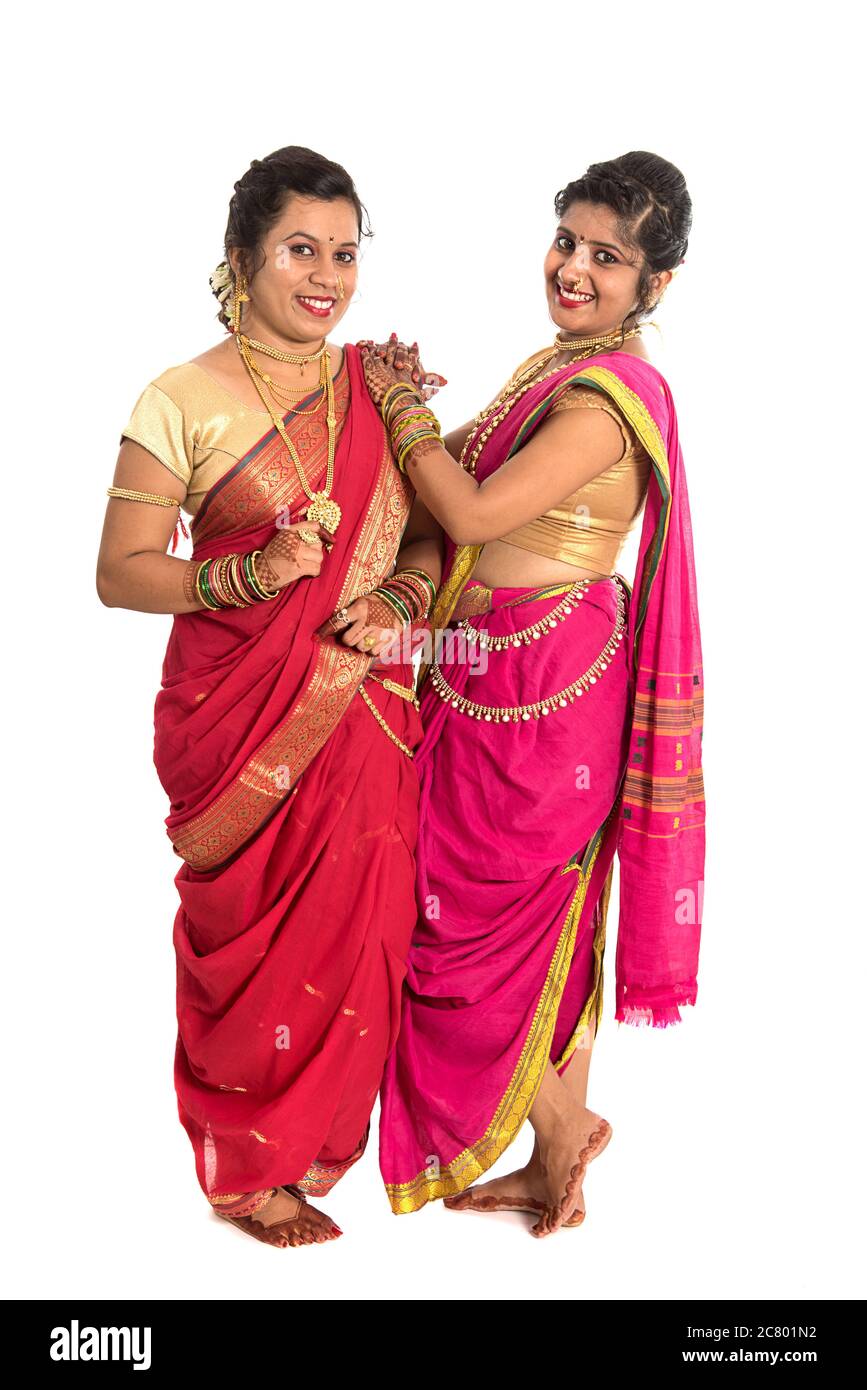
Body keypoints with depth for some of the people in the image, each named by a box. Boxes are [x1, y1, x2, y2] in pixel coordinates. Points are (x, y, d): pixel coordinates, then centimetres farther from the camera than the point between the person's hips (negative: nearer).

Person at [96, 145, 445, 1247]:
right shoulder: (182, 400, -7)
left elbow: (427, 533, 12)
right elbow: (119, 572, -6)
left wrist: (402, 597, -9)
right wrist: (252, 576, -21)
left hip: (362, 714, 4)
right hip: (242, 719, -4)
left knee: (352, 930, 10)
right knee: (252, 937, 7)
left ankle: (319, 1133, 35)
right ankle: (247, 1168, 30)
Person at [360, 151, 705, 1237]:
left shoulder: (611, 393, -20)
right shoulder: (562, 363, 11)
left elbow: (473, 512, -23)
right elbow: (475, 470, 15)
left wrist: (401, 404, -10)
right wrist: (407, 404, 0)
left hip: (537, 693, -10)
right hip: (512, 677, 10)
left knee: (465, 914, 5)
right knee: (554, 924, 17)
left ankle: (564, 1123, 26)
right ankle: (557, 1170, 33)